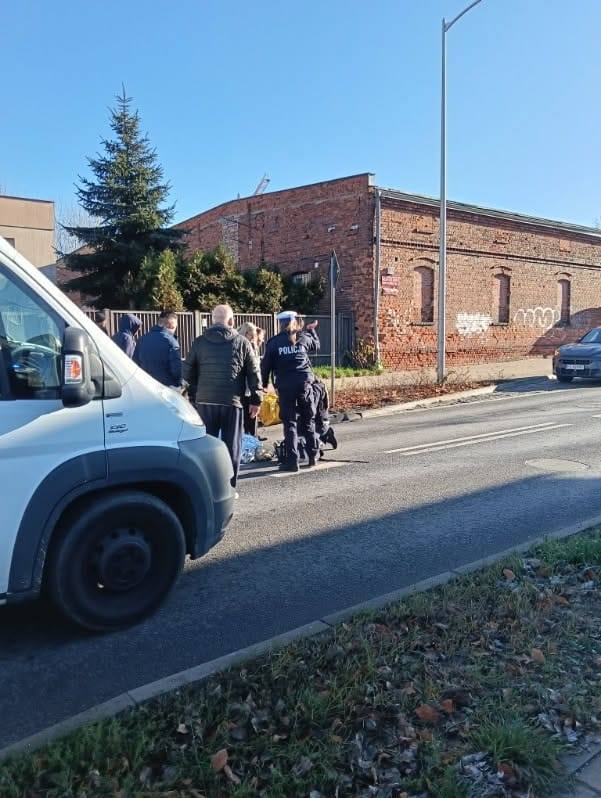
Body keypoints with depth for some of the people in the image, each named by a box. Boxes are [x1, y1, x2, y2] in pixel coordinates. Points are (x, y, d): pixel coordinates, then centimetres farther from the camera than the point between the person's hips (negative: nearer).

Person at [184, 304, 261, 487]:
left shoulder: (199, 342, 7)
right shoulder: (241, 342, 2)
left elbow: (187, 372, 9)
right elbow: (254, 373, 2)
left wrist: (194, 393, 22)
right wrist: (256, 399, 7)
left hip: (204, 401, 2)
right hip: (232, 401, -2)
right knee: (231, 445, 6)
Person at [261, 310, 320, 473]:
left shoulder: (274, 342, 0)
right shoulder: (304, 338, 6)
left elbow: (266, 365, 1)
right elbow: (316, 346, 27)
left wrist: (264, 384, 13)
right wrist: (311, 330, 41)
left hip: (285, 387, -2)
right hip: (305, 384, 2)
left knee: (289, 423, 3)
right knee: (308, 421, 14)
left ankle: (292, 461, 0)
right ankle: (313, 456, 20)